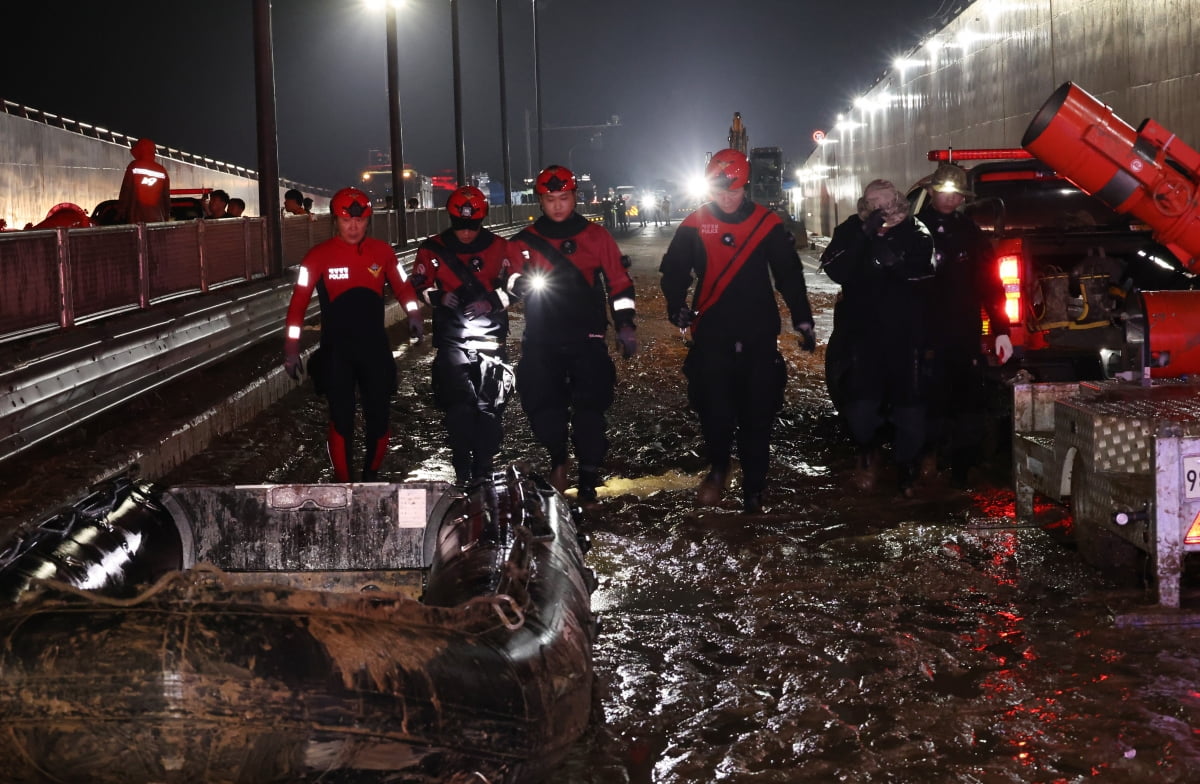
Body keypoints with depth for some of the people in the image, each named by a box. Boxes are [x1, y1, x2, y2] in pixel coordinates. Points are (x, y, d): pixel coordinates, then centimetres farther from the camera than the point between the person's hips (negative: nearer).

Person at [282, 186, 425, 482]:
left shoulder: (382, 251, 0)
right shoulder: (319, 256, -7)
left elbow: (402, 287, 11)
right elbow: (299, 302, -5)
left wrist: (413, 315, -8)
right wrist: (292, 347, -7)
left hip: (375, 346, 2)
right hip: (336, 349, -2)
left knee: (379, 414, 6)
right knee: (341, 418, -3)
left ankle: (372, 475, 25)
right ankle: (343, 482, 6)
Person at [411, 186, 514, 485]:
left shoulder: (499, 247, 4)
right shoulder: (433, 249, 4)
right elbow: (419, 286, 9)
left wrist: (493, 301, -13)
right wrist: (439, 297, -12)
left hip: (491, 336, 1)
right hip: (452, 338, 0)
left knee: (490, 406, -2)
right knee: (458, 405, -10)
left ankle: (484, 469, 9)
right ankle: (463, 470, 0)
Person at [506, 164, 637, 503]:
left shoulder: (596, 236, 5)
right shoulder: (525, 241, 8)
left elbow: (619, 282, 8)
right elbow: (510, 282, 6)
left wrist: (624, 323, 1)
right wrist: (521, 283, -17)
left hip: (587, 339, -1)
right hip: (541, 341, 2)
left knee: (590, 407, -7)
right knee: (543, 404, -2)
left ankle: (589, 477, 1)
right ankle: (557, 461, 22)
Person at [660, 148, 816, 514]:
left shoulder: (768, 223, 2)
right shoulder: (694, 226, 2)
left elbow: (789, 274, 7)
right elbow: (674, 269, 8)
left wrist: (802, 320, 5)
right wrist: (677, 304, -9)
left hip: (759, 336, 0)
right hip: (711, 336, 0)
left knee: (757, 415, 3)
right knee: (715, 411, -6)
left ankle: (753, 489, 16)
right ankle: (718, 470, 21)